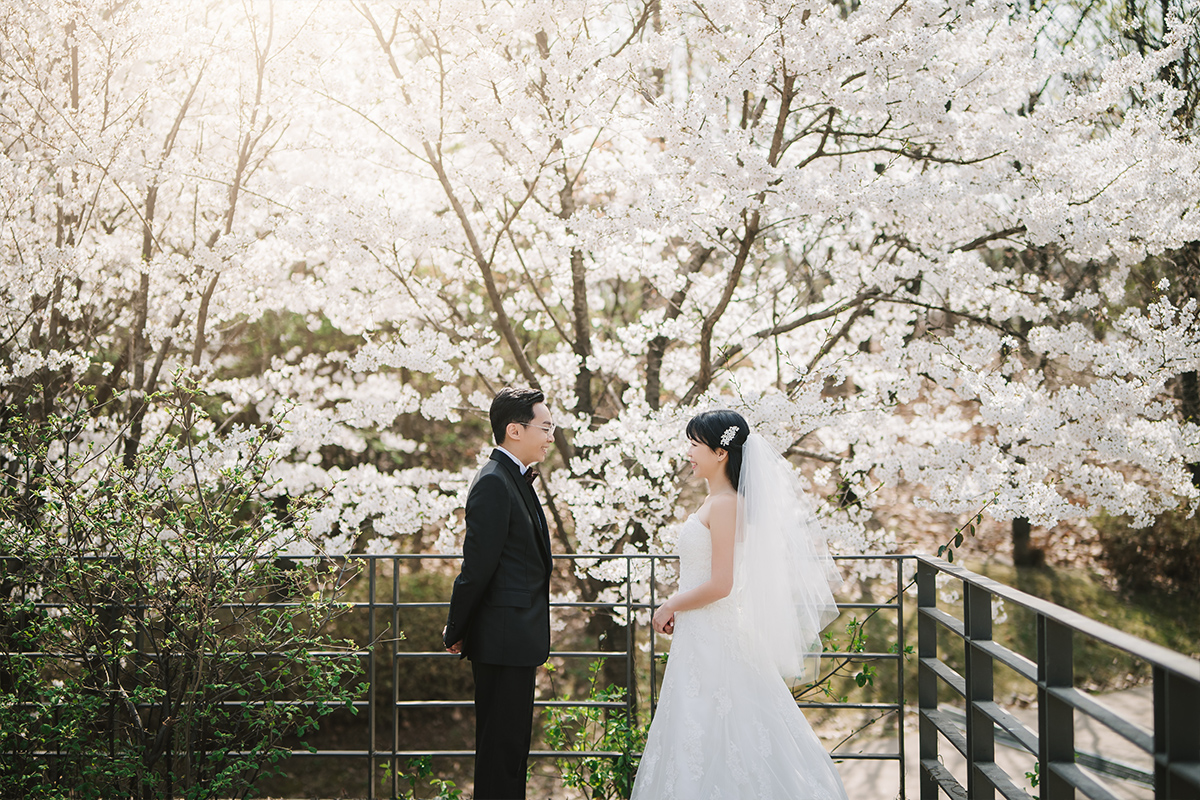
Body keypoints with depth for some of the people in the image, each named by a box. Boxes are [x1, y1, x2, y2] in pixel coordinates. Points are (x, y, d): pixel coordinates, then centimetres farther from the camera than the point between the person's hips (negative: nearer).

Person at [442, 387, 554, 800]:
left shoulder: (514, 479, 15)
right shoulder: (493, 483, -17)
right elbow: (476, 568, -18)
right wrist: (455, 633, -10)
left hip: (516, 636, 10)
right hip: (504, 639, -10)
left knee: (511, 742, 16)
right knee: (501, 747, -3)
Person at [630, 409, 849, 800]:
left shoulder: (725, 504, -18)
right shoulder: (714, 501, 12)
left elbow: (720, 584, -22)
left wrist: (668, 608, -11)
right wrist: (679, 610, 11)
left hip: (713, 638, -10)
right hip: (703, 634, 10)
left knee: (712, 733, -2)